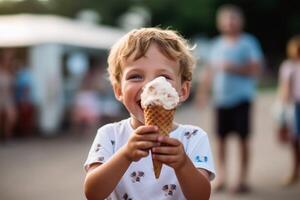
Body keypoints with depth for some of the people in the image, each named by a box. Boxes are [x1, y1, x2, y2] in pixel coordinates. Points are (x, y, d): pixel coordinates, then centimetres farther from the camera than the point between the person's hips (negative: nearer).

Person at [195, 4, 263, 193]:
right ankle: (221, 177, 15)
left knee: (243, 138, -2)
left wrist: (233, 68, -17)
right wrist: (203, 90, 10)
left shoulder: (248, 42, -2)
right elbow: (210, 70, 17)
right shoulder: (217, 44, 13)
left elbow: (256, 68, -10)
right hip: (221, 98, 4)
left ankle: (243, 180, 3)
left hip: (241, 98, -4)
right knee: (221, 137, 5)